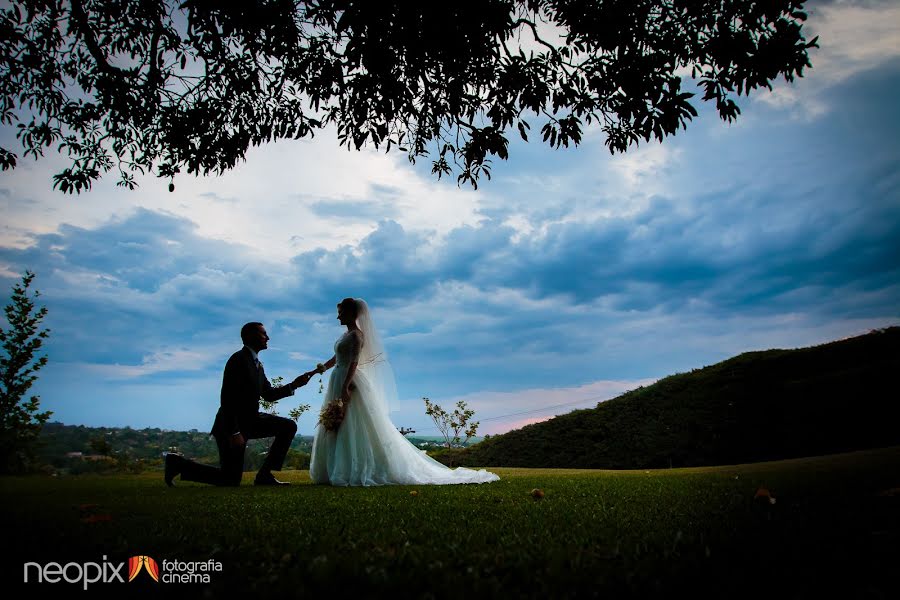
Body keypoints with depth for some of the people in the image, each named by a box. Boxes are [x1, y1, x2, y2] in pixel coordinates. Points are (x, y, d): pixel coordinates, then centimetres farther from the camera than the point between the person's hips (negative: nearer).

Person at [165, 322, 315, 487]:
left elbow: (269, 394, 14)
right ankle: (178, 463, 12)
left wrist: (294, 385, 1)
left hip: (250, 420, 9)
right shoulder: (239, 359, -18)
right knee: (230, 481, -2)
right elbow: (227, 398, -24)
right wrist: (234, 432, -26)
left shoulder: (257, 365, 11)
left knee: (289, 426, -2)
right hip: (232, 425, -9)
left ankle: (265, 474, 1)